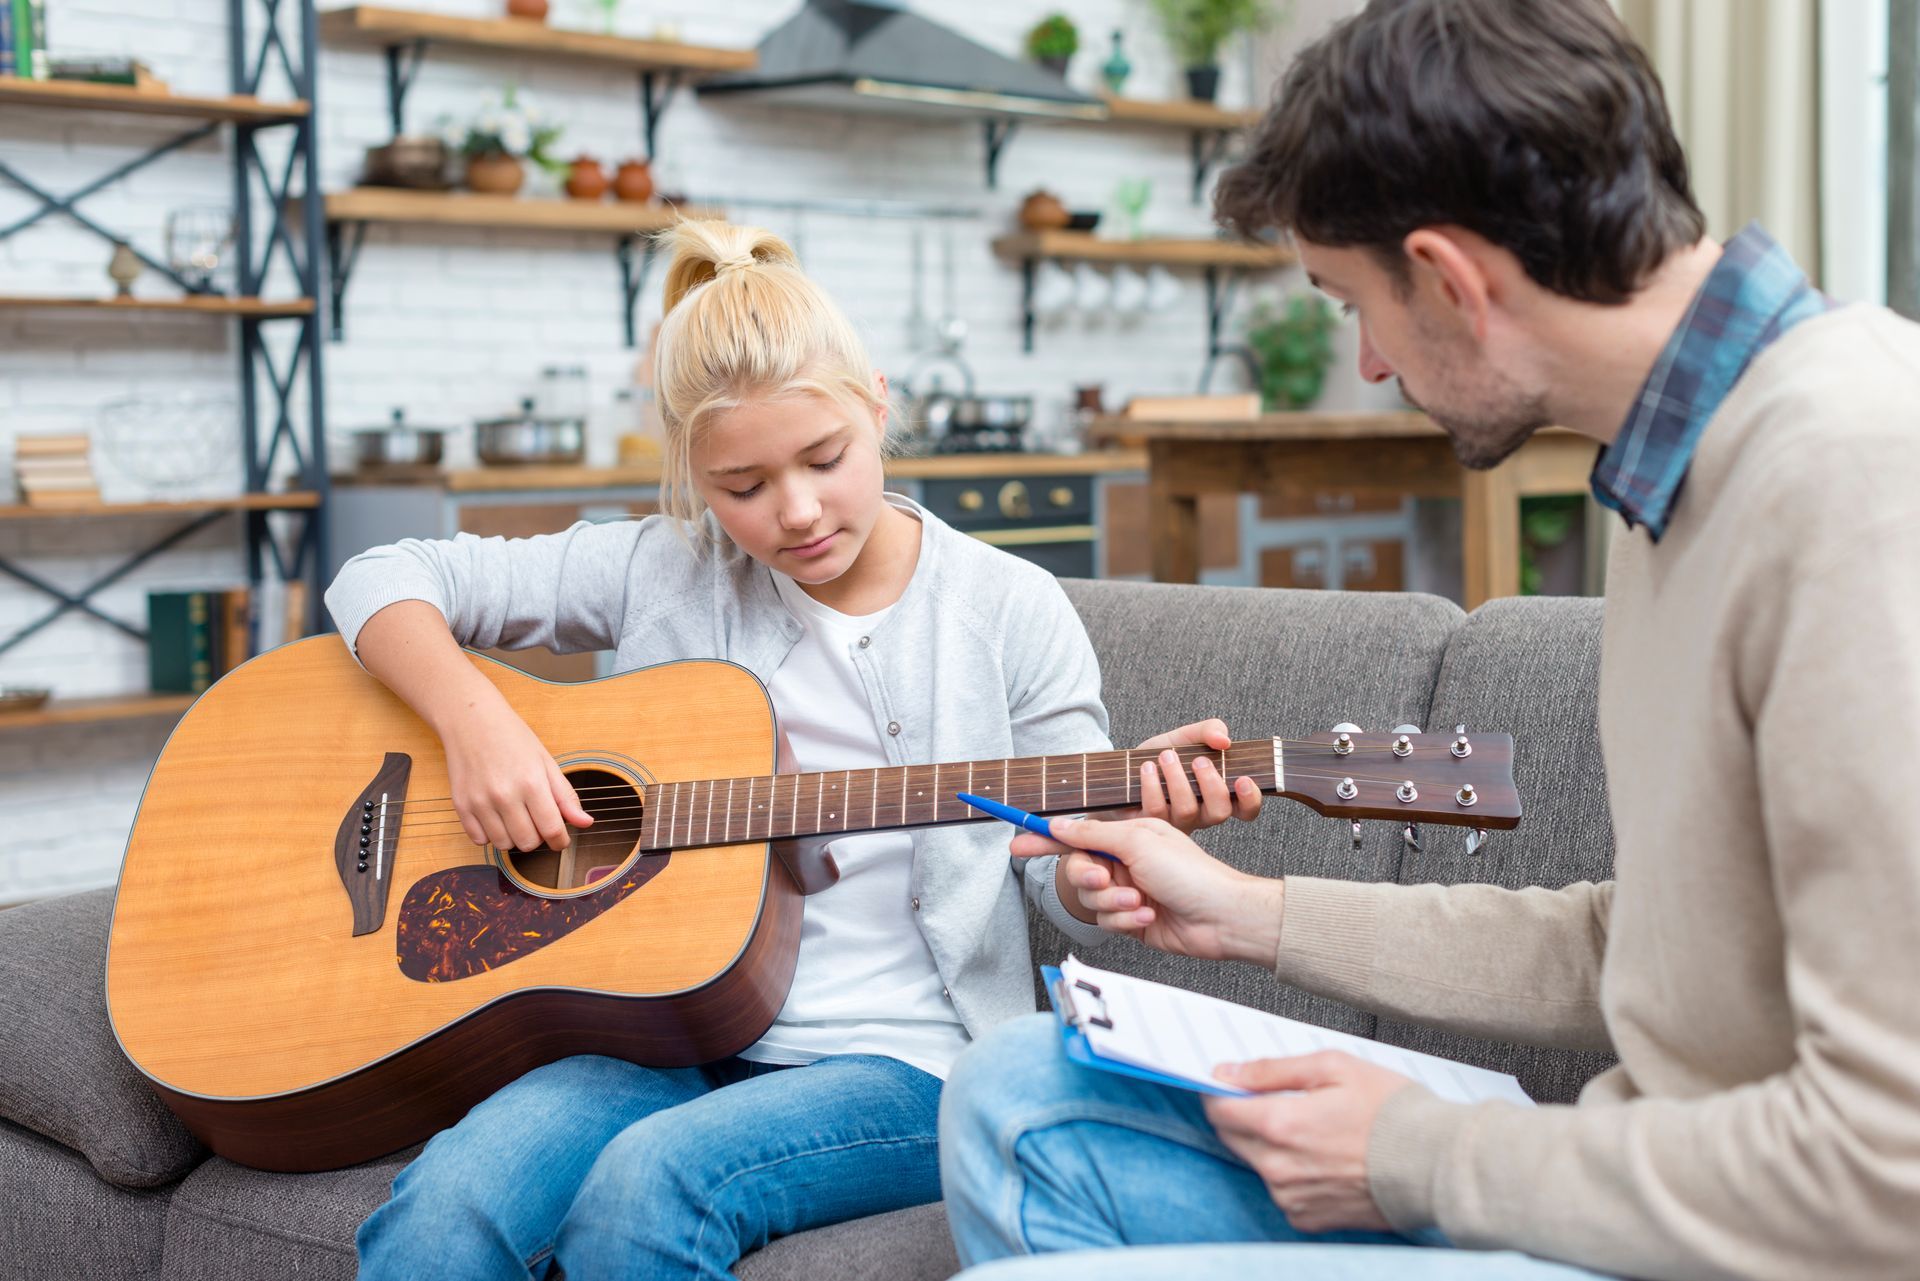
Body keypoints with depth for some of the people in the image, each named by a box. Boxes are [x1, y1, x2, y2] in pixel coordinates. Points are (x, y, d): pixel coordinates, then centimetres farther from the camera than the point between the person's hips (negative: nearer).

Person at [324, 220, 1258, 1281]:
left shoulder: (1007, 612, 3)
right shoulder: (663, 572, 7)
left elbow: (1079, 898, 5)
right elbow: (383, 580, 10)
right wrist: (476, 723, -9)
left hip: (904, 1061, -2)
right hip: (671, 1035, 2)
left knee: (648, 1183, -32)